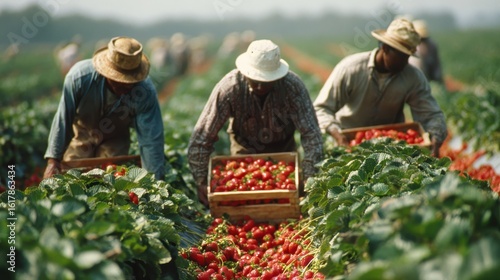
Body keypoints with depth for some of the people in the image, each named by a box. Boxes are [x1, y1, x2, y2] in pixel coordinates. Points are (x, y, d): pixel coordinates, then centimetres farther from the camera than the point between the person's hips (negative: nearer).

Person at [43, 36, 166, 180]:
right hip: (81, 134, 0)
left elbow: (151, 140, -28)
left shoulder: (146, 93, -33)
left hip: (115, 140, 0)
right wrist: (53, 160, -23)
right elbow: (63, 119, -25)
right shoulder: (79, 76, -35)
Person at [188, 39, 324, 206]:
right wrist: (201, 182, -30)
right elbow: (201, 137, -28)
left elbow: (311, 134, -28)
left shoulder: (293, 86, -30)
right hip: (245, 148, 0)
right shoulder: (228, 88, -32)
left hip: (283, 148, 1)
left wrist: (309, 180, -36)